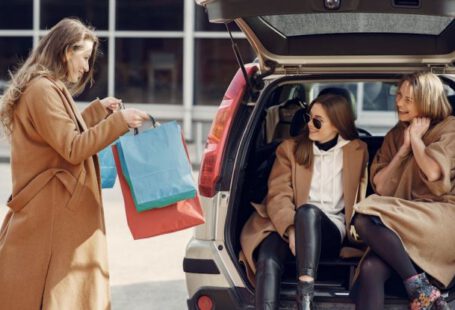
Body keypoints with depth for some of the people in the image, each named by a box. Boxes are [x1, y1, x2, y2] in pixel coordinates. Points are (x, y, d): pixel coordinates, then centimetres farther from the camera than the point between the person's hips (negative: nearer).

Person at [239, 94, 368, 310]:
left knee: (307, 211, -38)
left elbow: (361, 195, 20)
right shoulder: (289, 148, 13)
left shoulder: (357, 151, 15)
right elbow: (278, 195, 1)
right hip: (286, 227, 1)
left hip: (332, 229, -1)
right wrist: (291, 229, -19)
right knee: (268, 260, -35)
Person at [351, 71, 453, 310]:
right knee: (370, 270, -28)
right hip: (407, 222, 5)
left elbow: (432, 172, -13)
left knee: (365, 219, -28)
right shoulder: (395, 135, 21)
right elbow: (380, 187, 12)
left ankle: (418, 288, -25)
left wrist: (416, 138, 2)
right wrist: (404, 147, 6)